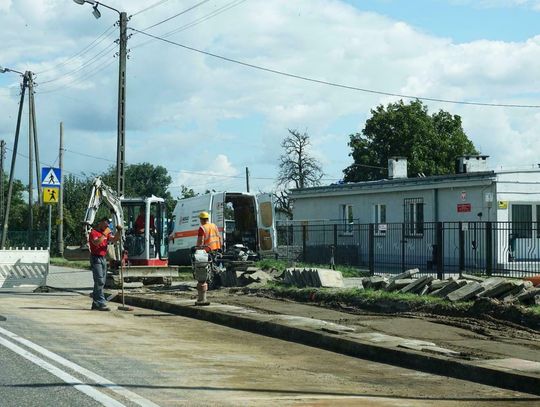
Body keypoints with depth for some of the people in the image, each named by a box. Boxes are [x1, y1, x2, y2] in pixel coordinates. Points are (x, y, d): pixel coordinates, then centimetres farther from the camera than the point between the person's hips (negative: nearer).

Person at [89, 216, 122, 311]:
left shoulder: (106, 233, 17)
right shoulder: (94, 232, -8)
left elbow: (114, 240, 9)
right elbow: (96, 242, -26)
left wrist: (119, 231, -4)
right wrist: (104, 234, -22)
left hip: (103, 258, 9)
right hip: (96, 258, -8)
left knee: (101, 282, 10)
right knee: (99, 281, -13)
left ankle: (95, 303, 17)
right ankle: (101, 303, -15)